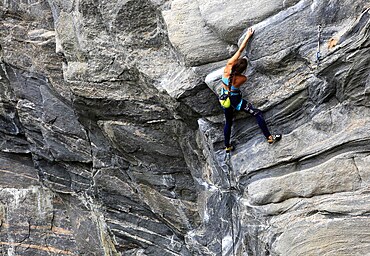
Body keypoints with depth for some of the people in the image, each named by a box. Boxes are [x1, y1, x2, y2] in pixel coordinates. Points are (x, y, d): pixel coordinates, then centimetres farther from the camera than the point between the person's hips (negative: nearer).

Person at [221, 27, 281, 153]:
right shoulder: (242, 79, -26)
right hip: (235, 101, -5)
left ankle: (227, 146, 34)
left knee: (228, 122, 21)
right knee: (257, 114, 2)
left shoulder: (229, 65, -22)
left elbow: (240, 49, -14)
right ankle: (269, 137, 2)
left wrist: (248, 36, -7)